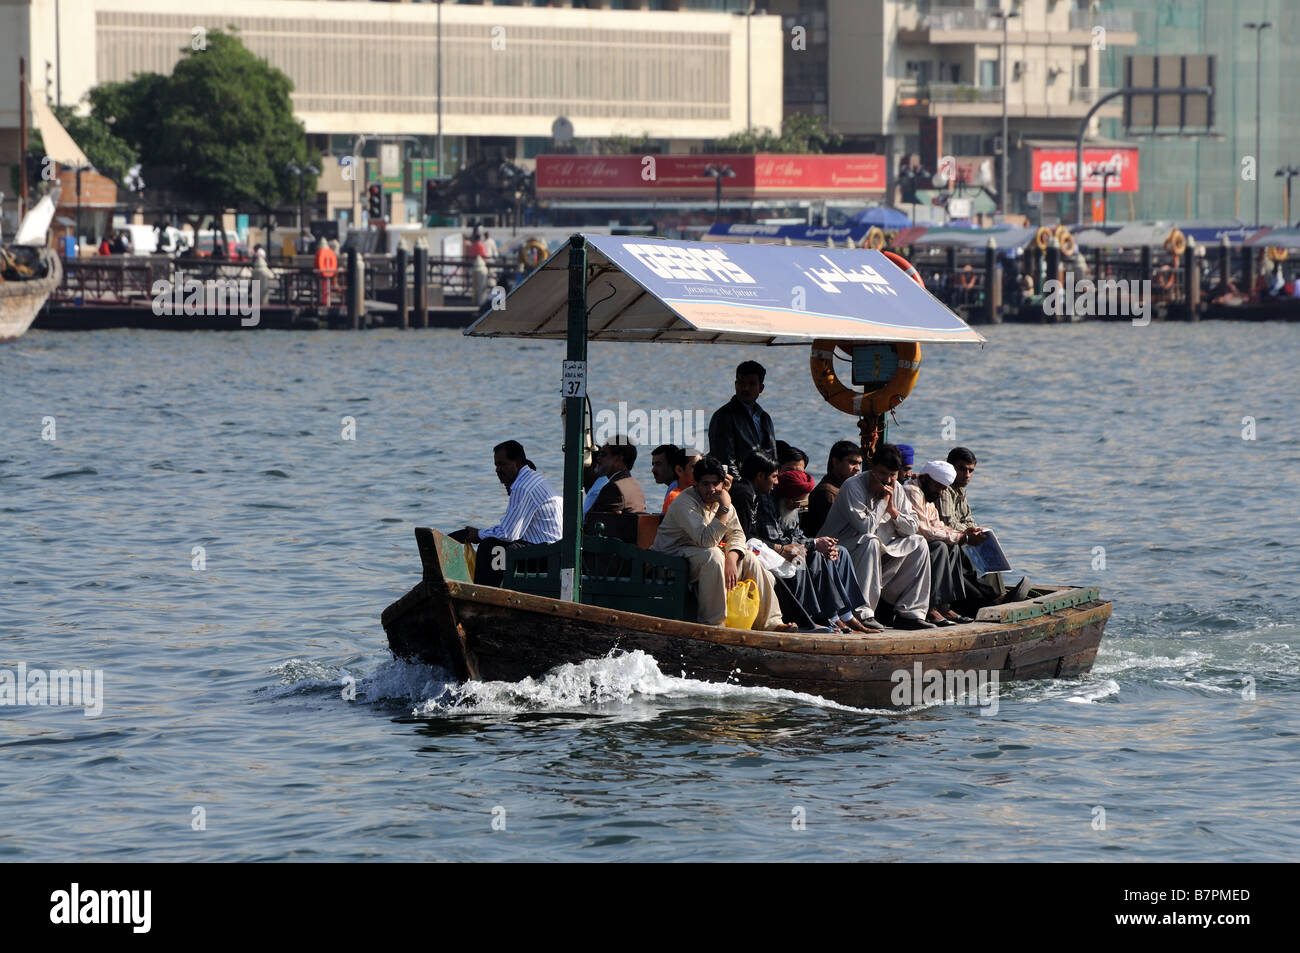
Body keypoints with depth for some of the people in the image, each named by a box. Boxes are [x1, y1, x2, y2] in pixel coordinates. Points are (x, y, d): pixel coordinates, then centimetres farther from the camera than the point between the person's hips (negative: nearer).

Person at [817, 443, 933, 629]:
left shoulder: (897, 489, 7)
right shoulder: (853, 487, -16)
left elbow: (912, 528, 5)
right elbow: (865, 526, -26)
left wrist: (893, 509, -11)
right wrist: (883, 500, -16)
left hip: (881, 552, 8)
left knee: (918, 544, -2)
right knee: (870, 541, -36)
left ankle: (910, 612, -4)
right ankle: (862, 613, -36)